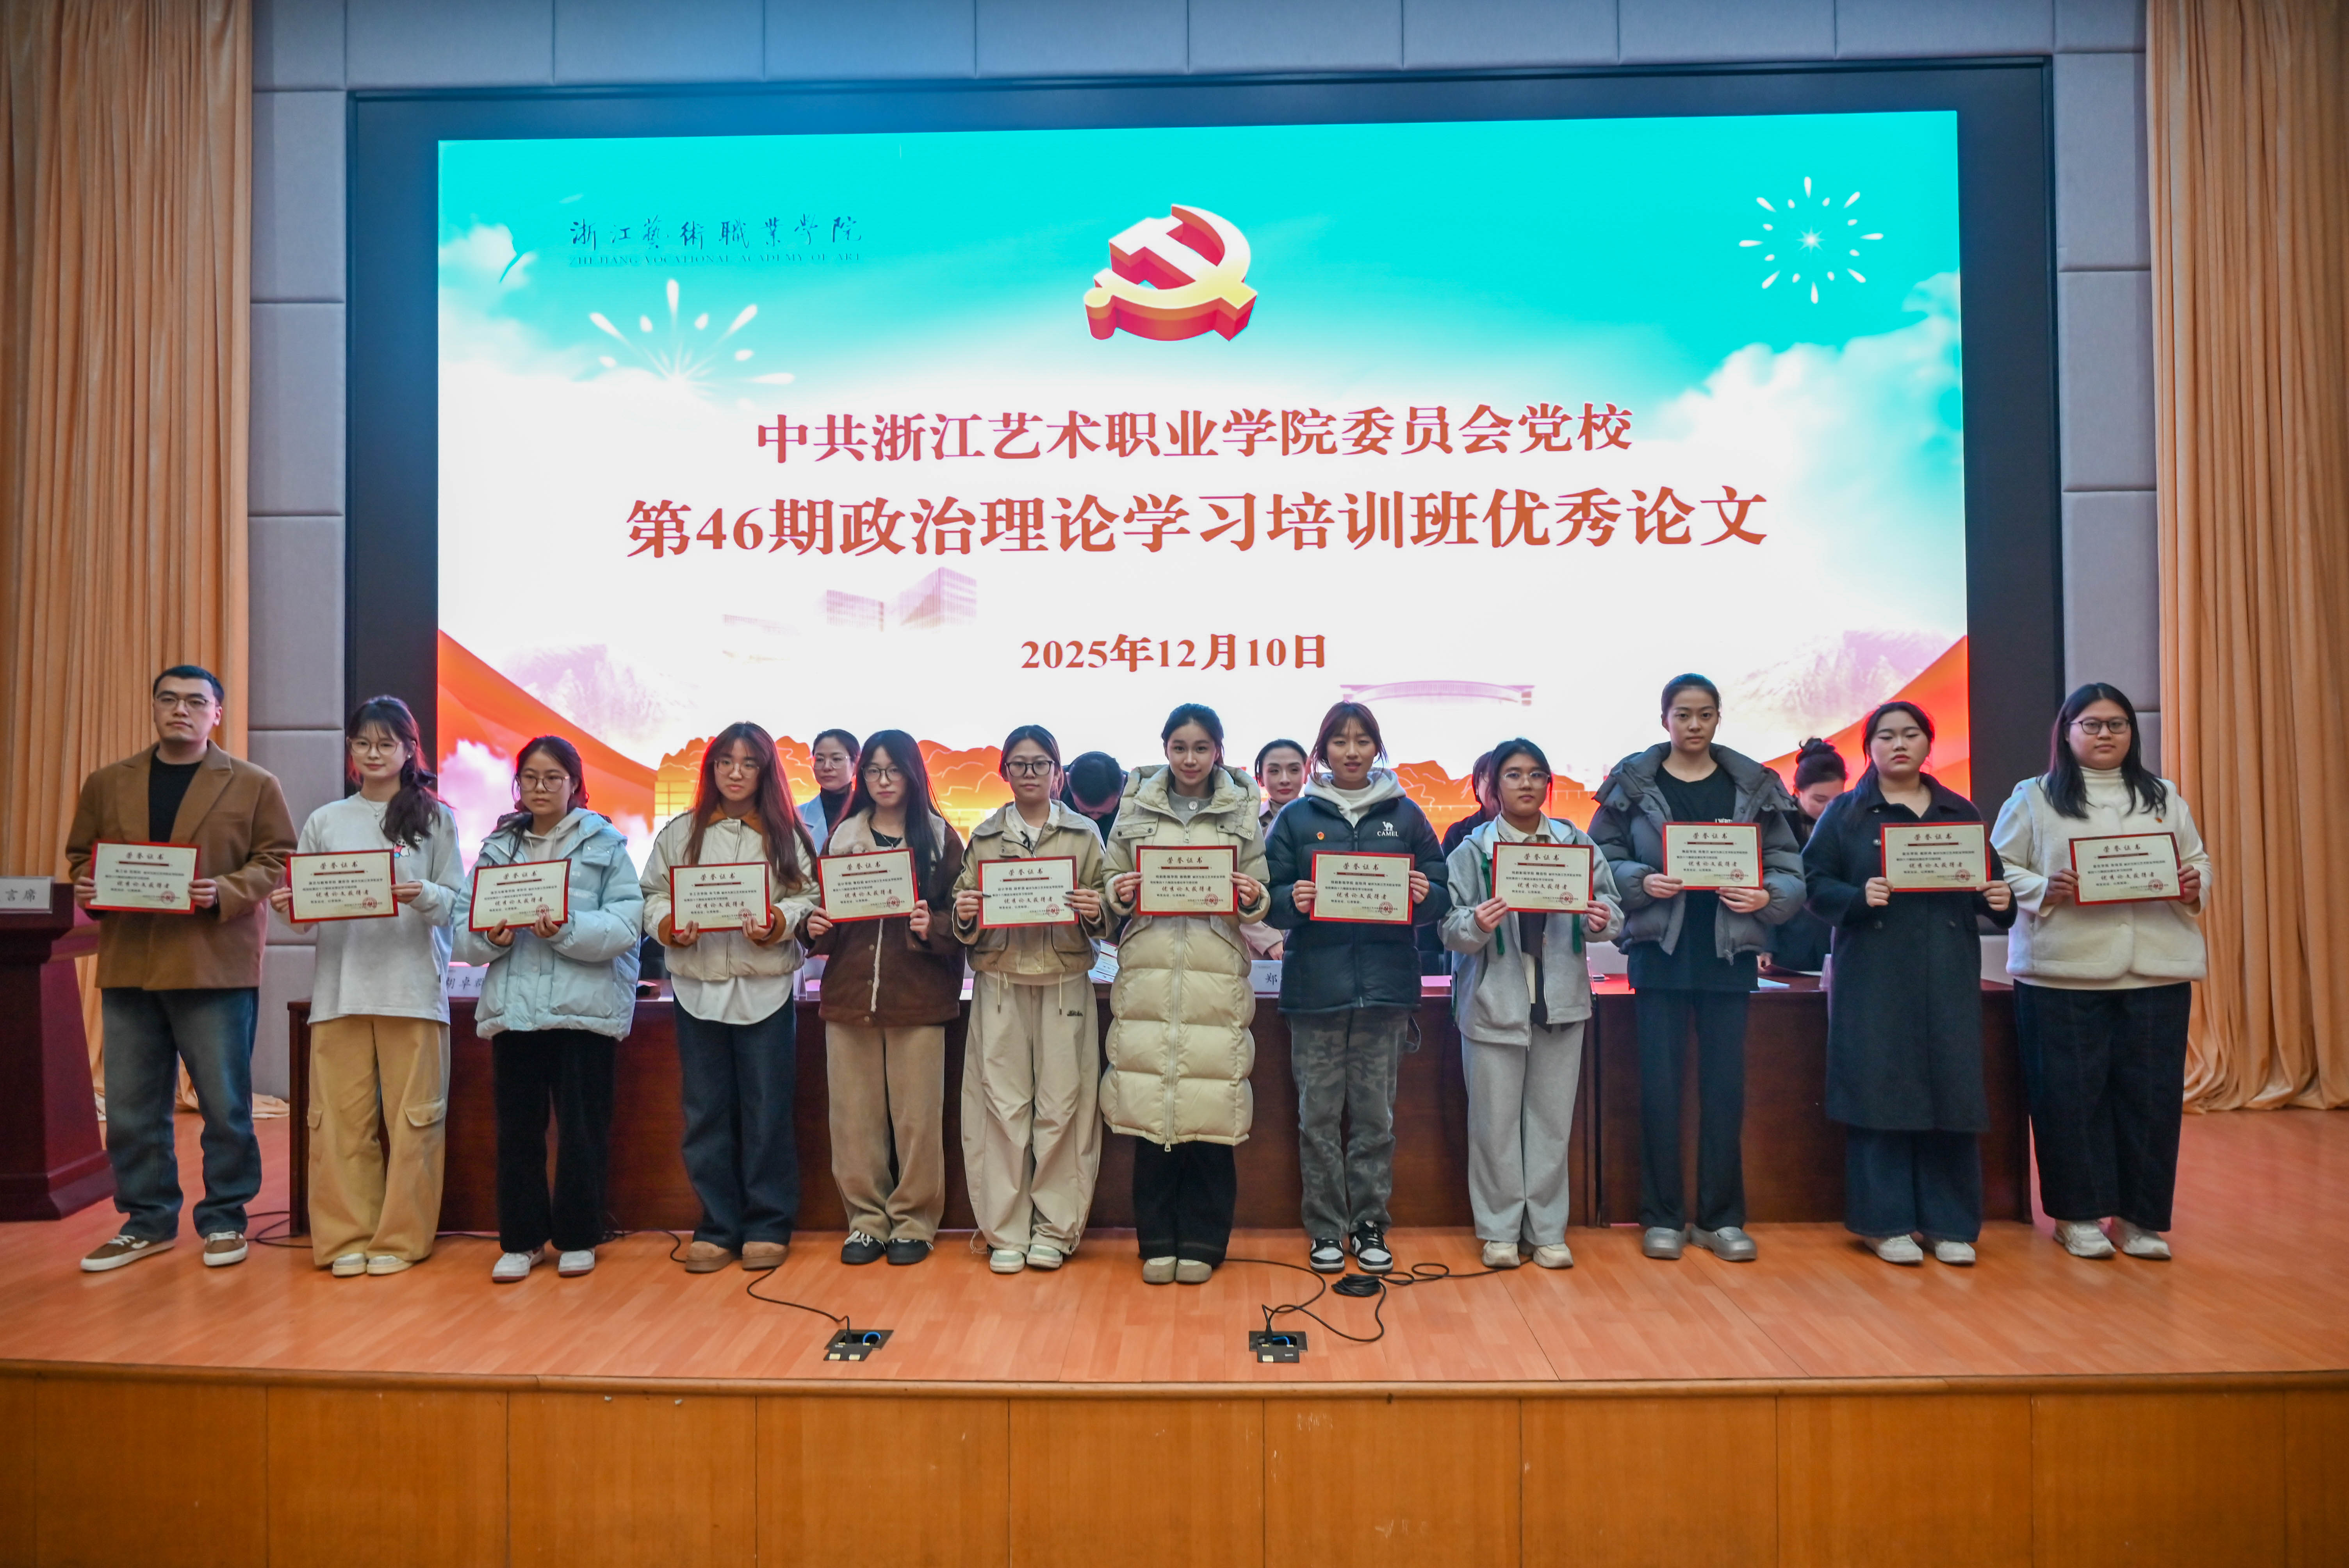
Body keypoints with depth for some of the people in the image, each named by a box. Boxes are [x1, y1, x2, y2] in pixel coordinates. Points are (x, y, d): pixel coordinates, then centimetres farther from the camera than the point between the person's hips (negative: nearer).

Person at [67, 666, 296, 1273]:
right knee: (130, 1108, 9)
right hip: (128, 965, 4)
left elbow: (277, 862, -1)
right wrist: (87, 888, -5)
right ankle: (148, 1222, 23)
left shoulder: (254, 786, 3)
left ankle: (224, 1218, 16)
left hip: (218, 966, -3)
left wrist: (224, 893, -17)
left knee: (225, 1103, 2)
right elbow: (81, 856, 17)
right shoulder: (107, 784, 14)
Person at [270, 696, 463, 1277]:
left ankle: (401, 1237, 10)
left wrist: (423, 896, -17)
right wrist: (289, 911, -9)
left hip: (413, 986, -2)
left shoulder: (435, 819, 7)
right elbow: (306, 908, 13)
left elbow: (458, 905, 2)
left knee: (412, 1116, -1)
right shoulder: (324, 822, 14)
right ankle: (346, 1236, 14)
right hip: (340, 986, 2)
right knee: (340, 1116, 3)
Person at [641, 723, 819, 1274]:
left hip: (766, 987, -1)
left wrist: (778, 922, -18)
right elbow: (653, 896, 7)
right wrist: (670, 926, -13)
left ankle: (767, 1227, 15)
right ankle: (717, 1228, 18)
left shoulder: (787, 834, 6)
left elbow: (809, 898, 0)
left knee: (768, 1110, 3)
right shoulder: (680, 832, 10)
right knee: (707, 1112, 7)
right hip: (697, 985, 2)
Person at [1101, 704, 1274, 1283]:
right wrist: (1119, 893, -7)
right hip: (1147, 977, 1)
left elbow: (1262, 901, 10)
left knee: (1209, 1114, 0)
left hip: (1216, 979, -1)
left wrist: (1253, 900, -12)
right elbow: (1111, 882, 14)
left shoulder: (1243, 812, 10)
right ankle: (1158, 1242, 16)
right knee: (1150, 1110, 2)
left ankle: (1201, 1242, 16)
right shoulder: (1136, 807, 12)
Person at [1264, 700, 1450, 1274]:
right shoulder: (1298, 817, 7)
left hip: (1386, 986, 1)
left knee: (1375, 1113, 6)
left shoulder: (1404, 815, 9)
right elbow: (1269, 898, 4)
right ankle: (1326, 1229, 15)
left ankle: (1370, 1224, 19)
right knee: (1318, 1114, 3)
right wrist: (1293, 901, -17)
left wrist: (1425, 895, -12)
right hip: (1316, 985, -1)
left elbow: (1442, 895, 9)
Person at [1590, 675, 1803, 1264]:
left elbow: (1789, 869, 3)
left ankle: (1722, 1218, 21)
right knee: (1659, 1087, 2)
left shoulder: (1755, 785, 4)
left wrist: (1768, 896, -16)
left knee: (1726, 1088, 7)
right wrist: (1641, 882, -18)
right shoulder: (1632, 783, 0)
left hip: (1728, 955, 2)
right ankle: (1663, 1217, 16)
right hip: (1659, 952, -1)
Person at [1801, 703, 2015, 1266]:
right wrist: (1858, 897, -19)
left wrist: (2001, 900, -7)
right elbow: (1815, 882, -1)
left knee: (1951, 1091, 2)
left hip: (1948, 978, 3)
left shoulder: (1961, 813, 14)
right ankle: (1886, 1223, 9)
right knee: (1879, 1091, -2)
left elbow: (1990, 882, 15)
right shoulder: (1846, 814, 6)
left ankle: (1950, 1225, 14)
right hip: (1874, 977, -3)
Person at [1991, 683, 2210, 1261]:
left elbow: (2199, 860, 17)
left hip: (2157, 970, 3)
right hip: (2063, 972, -3)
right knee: (2070, 1093, 0)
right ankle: (2078, 1214, 13)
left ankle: (2140, 1217, 16)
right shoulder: (2034, 798, 5)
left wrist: (2195, 886, -4)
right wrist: (2043, 891, -17)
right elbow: (2001, 869, 0)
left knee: (2151, 1093, 4)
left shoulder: (2164, 797, 16)